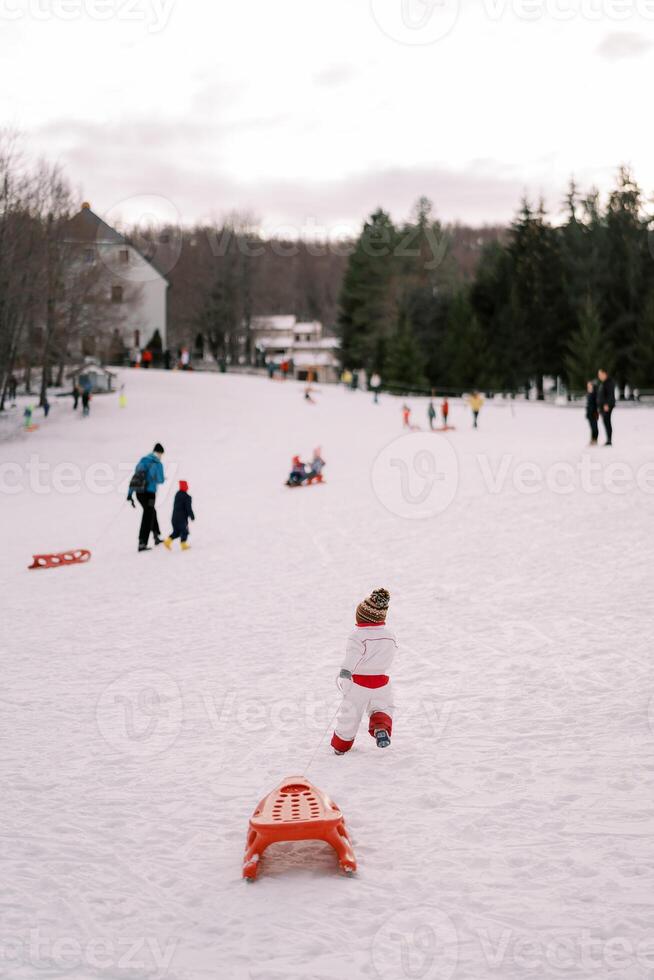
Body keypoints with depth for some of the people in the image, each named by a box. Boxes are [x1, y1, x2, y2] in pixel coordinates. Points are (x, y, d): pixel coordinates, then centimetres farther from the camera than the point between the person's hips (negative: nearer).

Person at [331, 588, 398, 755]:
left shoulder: (358, 635, -19)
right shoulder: (390, 636, 0)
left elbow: (354, 654, -36)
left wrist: (345, 671, -49)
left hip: (359, 682, -4)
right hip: (382, 681, 4)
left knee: (350, 714, 12)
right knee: (381, 707, 24)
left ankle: (340, 745, 27)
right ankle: (381, 727, -7)